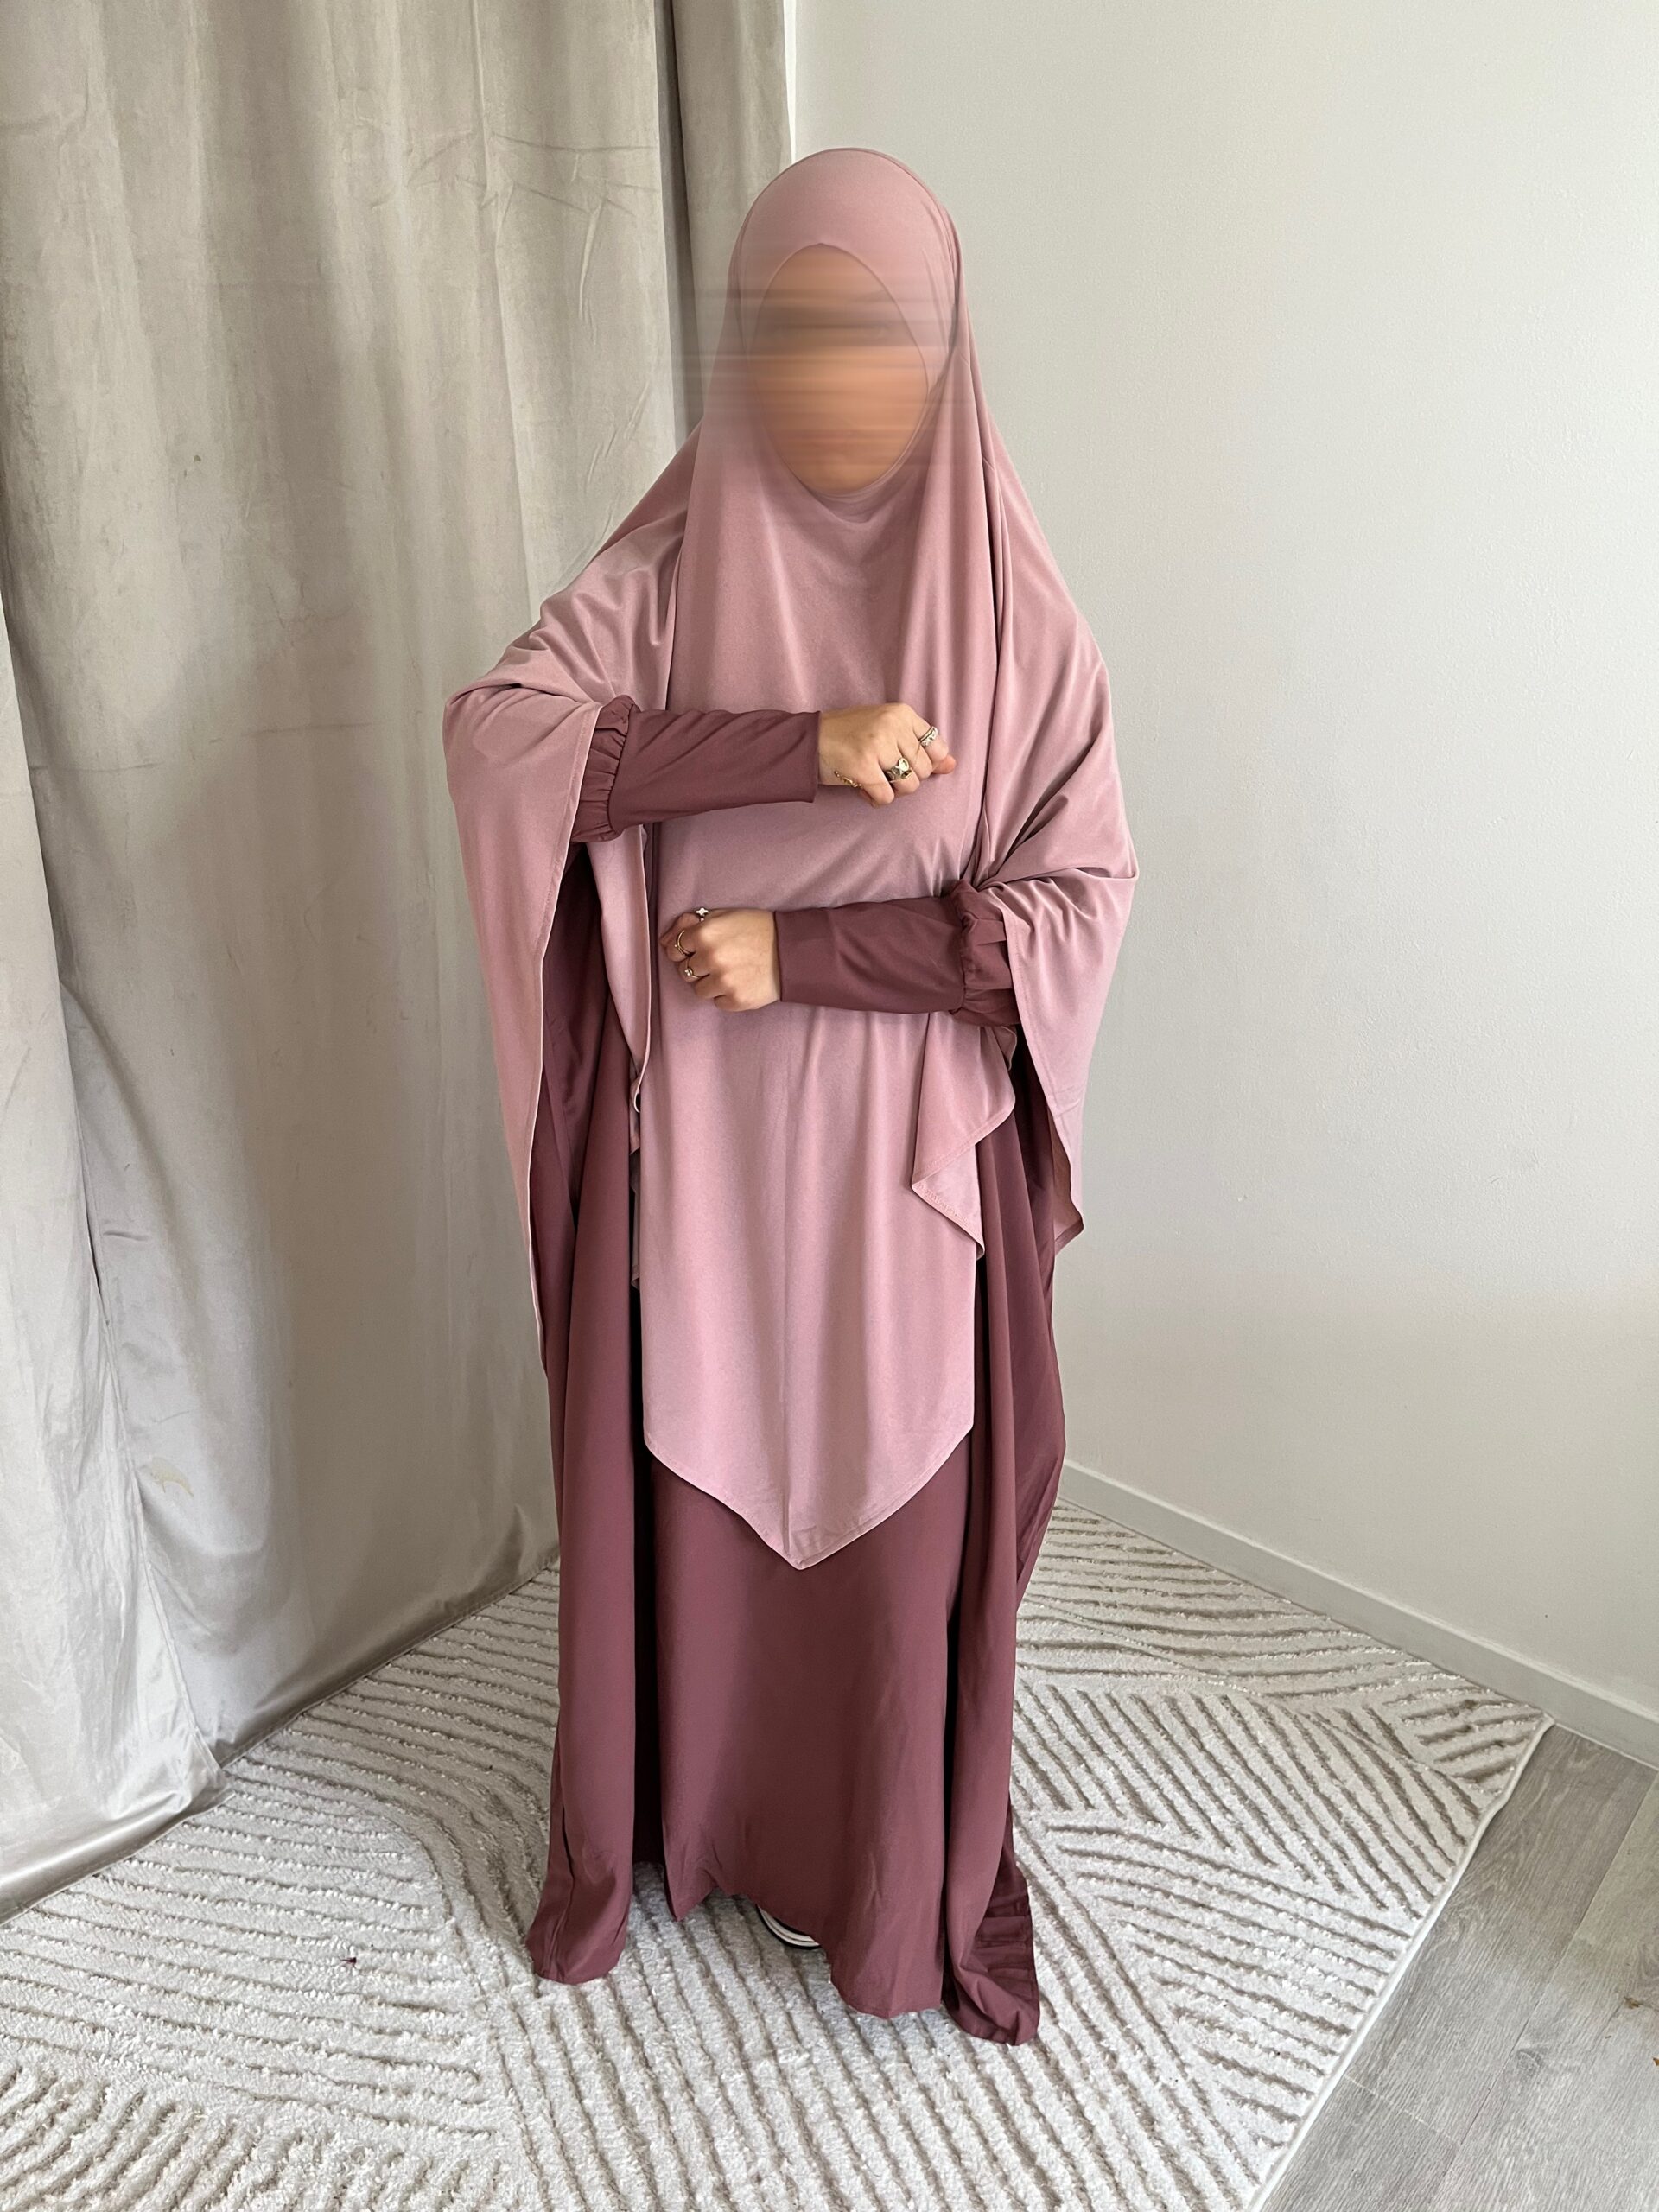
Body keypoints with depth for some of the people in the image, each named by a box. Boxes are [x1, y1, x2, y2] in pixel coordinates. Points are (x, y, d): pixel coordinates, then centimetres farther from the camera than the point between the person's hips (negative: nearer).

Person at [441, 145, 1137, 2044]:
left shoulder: (1014, 615, -4)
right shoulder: (660, 577, -1)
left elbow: (1080, 901, -9)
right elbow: (492, 733, -17)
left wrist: (798, 946, -17)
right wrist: (801, 746, -26)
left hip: (910, 1167, -1)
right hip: (690, 1152, 1)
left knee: (904, 1516, 12)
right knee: (677, 1491, 15)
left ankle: (910, 1883, 39)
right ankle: (647, 1826, 43)